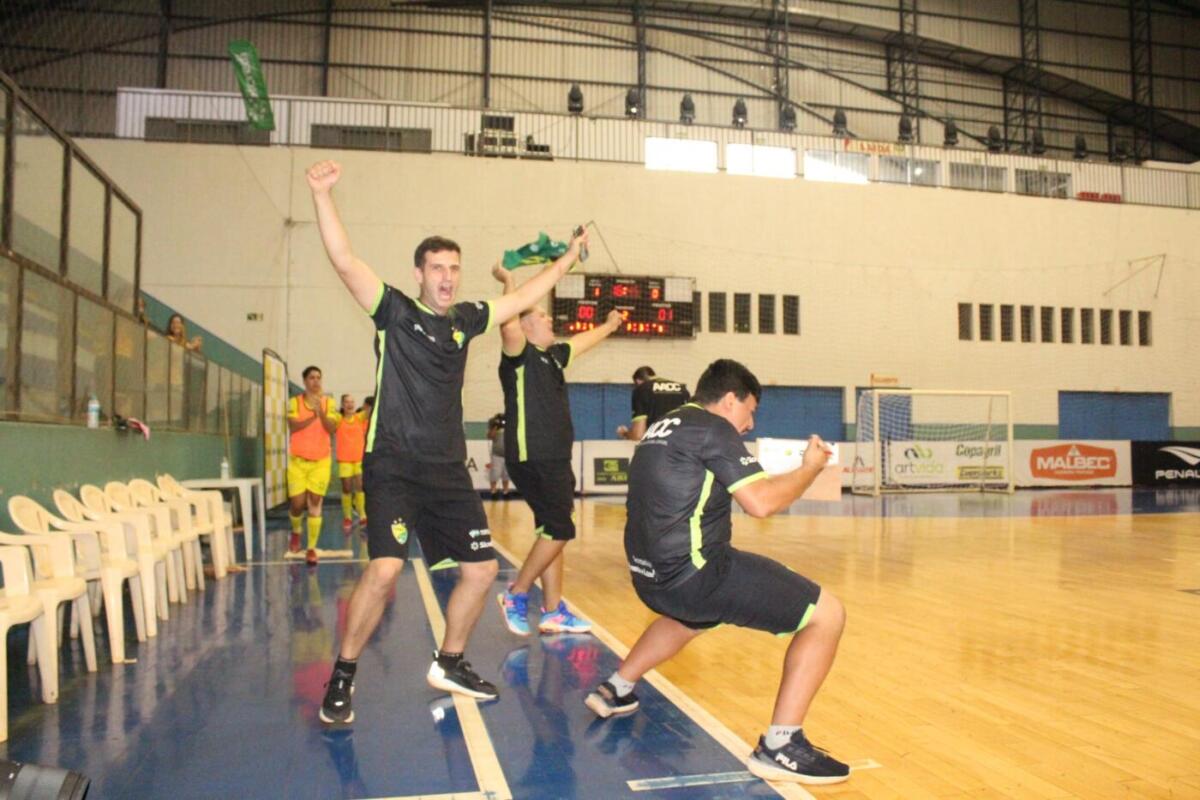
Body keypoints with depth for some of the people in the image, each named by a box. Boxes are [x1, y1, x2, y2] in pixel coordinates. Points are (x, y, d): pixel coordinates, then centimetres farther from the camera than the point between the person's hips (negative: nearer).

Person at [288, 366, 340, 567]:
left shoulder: (328, 402, 2)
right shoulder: (295, 402, 1)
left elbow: (332, 428, -9)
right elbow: (293, 426, -13)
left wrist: (321, 413, -24)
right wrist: (313, 417, -23)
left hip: (320, 461, 0)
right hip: (298, 460, 0)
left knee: (315, 504, -2)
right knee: (297, 503, 1)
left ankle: (312, 549, 2)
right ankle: (296, 532, 32)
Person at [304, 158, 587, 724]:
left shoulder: (466, 319, 12)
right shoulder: (395, 310, -2)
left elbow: (521, 300, 25)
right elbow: (345, 262, -15)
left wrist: (568, 258, 31)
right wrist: (322, 194, -25)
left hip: (448, 469, 6)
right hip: (393, 465, -6)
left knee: (481, 569, 7)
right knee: (384, 570, -20)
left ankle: (448, 665, 29)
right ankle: (342, 676, 3)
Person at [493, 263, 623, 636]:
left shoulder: (551, 355, 17)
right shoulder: (519, 355, -8)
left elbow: (582, 341, 36)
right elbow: (508, 328, -30)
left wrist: (609, 325, 49)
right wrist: (509, 282, -26)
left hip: (555, 459, 9)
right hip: (532, 459, -9)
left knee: (552, 532, 10)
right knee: (559, 530, -10)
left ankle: (553, 612, 16)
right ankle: (516, 594, 5)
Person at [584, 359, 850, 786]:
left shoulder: (663, 428, 16)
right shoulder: (712, 428, -10)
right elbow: (761, 502, -17)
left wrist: (750, 471, 27)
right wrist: (810, 466, -2)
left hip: (649, 575, 9)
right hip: (693, 574, -9)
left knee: (691, 616, 43)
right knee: (827, 614, -4)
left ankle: (615, 689, 42)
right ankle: (780, 746, -7)